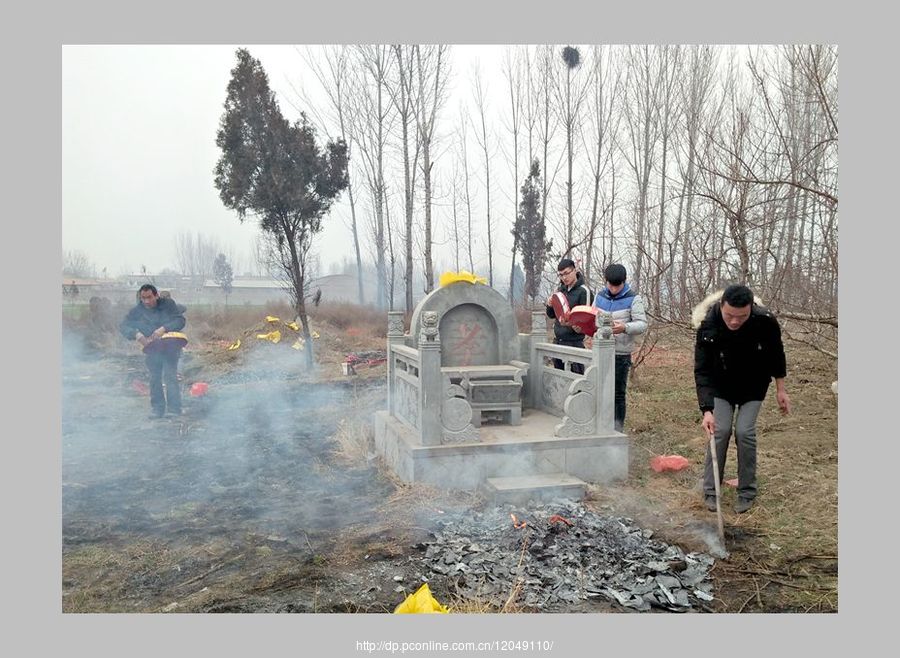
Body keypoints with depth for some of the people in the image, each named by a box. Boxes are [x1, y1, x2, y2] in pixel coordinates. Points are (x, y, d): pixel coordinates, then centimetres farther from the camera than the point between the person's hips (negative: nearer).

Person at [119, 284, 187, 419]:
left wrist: (164, 329, -33)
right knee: (154, 378, 6)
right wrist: (136, 334, -29)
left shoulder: (168, 304, -12)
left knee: (170, 375, -13)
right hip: (152, 348, 4)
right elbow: (123, 326, -9)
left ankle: (174, 409, -12)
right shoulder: (137, 311, -5)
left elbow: (180, 320, -18)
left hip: (170, 346, -4)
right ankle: (157, 409, 15)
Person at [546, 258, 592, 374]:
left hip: (574, 342, -7)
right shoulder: (561, 289, 13)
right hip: (557, 340, 7)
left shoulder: (583, 291, -9)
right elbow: (552, 315, 18)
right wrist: (550, 306, -4)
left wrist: (571, 323, -28)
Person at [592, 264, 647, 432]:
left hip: (621, 353, -4)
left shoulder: (633, 299, -5)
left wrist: (625, 327, -29)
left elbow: (642, 324, -10)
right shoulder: (600, 296, 10)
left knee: (618, 393, 3)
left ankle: (618, 429, 12)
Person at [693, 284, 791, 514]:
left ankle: (747, 492, 8)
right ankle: (711, 491, 6)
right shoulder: (708, 327, -30)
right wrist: (707, 410, -37)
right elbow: (702, 370, -29)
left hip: (753, 386, 0)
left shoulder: (765, 321, -27)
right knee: (720, 431, -9)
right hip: (721, 386, 0)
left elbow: (776, 353, -6)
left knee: (745, 432, -9)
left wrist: (780, 389, 0)